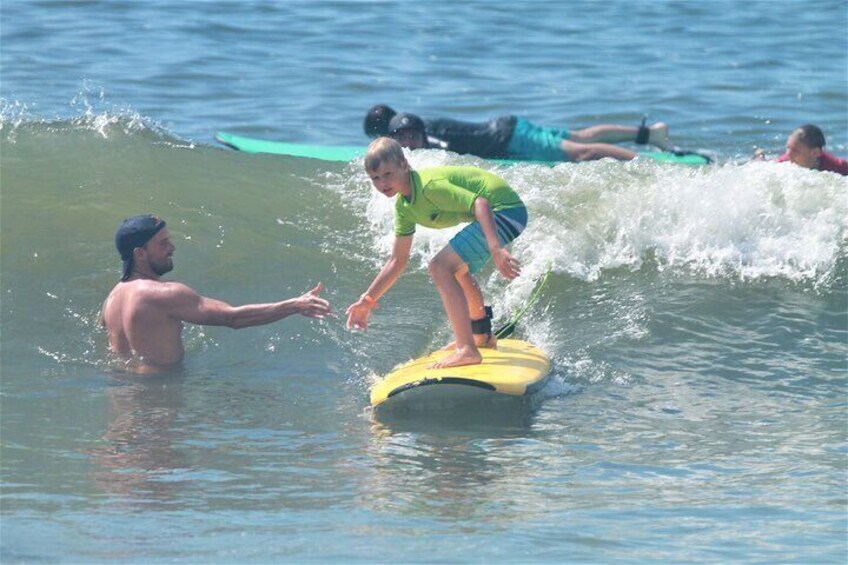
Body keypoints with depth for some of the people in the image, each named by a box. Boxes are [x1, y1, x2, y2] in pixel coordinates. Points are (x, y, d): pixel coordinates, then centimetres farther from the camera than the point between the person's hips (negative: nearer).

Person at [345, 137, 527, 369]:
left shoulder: (429, 185, -21)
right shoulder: (403, 206, 9)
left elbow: (480, 203, -31)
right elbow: (397, 261, 16)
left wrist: (496, 249, -41)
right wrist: (368, 300, 14)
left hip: (504, 209, -11)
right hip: (504, 213, 11)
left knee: (441, 267, -20)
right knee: (457, 269, 33)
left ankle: (467, 350, -24)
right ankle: (482, 336, 51)